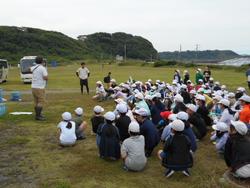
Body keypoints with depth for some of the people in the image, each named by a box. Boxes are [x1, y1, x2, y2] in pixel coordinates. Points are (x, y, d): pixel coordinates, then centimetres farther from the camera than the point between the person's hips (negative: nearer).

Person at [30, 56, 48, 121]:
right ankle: (38, 116, -9)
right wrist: (46, 78, 2)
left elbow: (30, 69, 35)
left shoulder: (33, 68, 10)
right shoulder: (43, 68, -12)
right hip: (40, 87, -8)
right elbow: (45, 78, -19)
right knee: (41, 101, -6)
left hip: (33, 87, 8)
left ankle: (38, 114, 21)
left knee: (36, 102, 13)